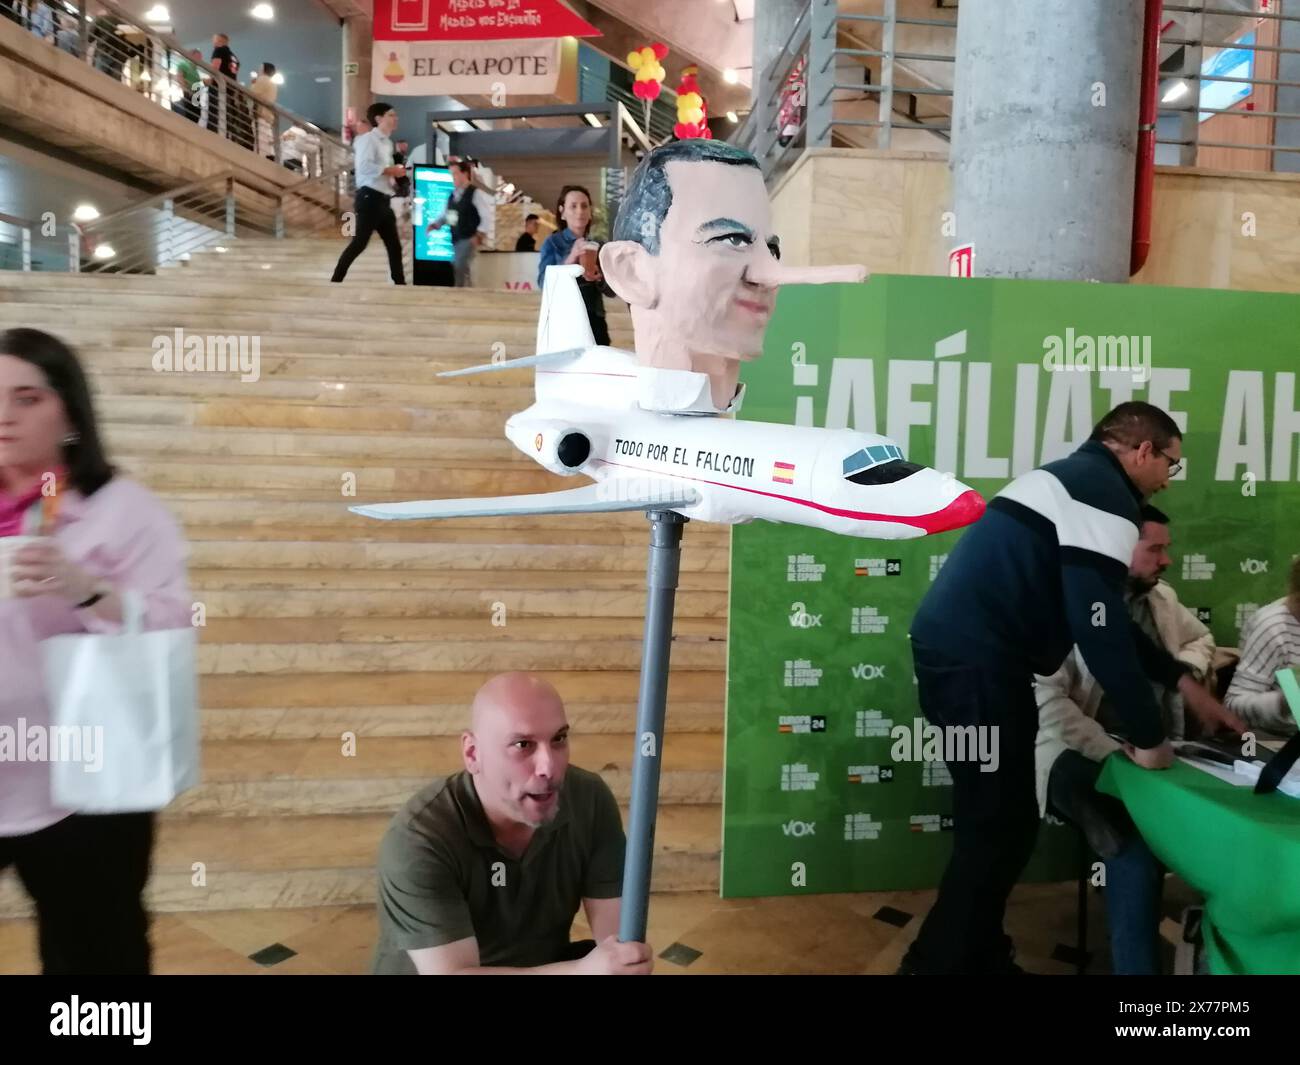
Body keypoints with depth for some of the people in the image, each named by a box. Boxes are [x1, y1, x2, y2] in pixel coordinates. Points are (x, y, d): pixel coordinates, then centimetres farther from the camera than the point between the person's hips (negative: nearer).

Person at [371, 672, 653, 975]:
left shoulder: (590, 799, -15)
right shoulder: (418, 838, -26)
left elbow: (614, 923, -13)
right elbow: (452, 971, -31)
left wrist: (624, 962, -35)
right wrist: (583, 970, -43)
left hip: (546, 963, 4)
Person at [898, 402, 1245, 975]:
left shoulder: (1072, 479, 24)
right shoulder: (1105, 492, -8)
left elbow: (1099, 615, 27)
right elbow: (1100, 627, -15)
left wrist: (1182, 681, 26)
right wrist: (1148, 735, -5)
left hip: (954, 650, 10)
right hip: (977, 663, -10)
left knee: (992, 819, 19)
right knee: (1003, 826, 0)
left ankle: (978, 954, 32)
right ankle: (940, 962, 12)